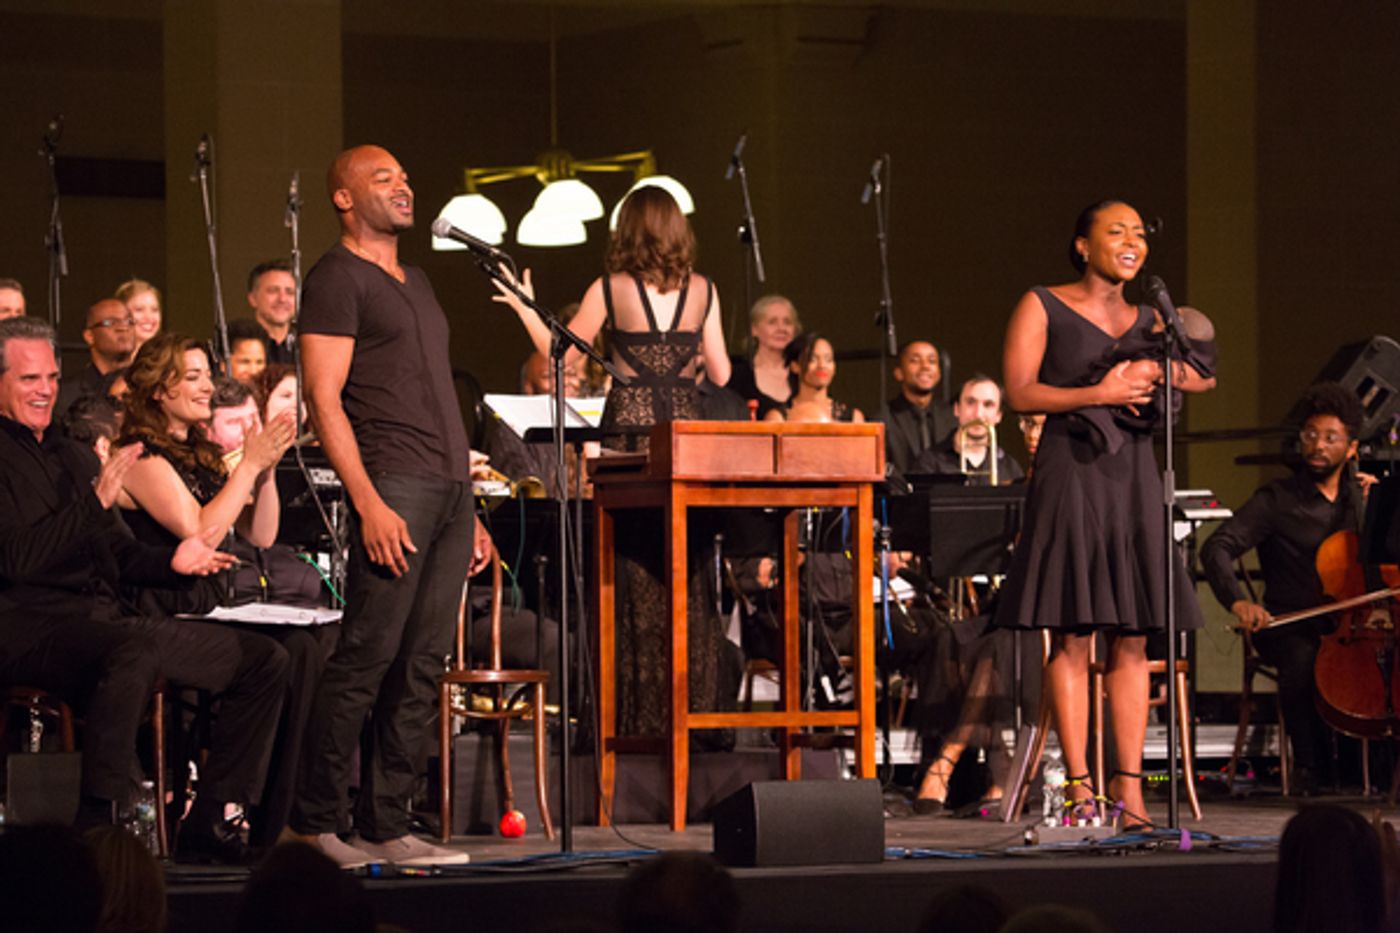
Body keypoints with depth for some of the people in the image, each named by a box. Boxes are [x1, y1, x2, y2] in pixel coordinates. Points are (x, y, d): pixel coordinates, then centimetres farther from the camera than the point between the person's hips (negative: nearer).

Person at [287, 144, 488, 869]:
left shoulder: (414, 281, 23)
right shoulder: (336, 279, -3)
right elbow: (323, 398, -11)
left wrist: (468, 511, 20)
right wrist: (369, 502, -20)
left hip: (451, 486, 8)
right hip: (393, 485, -8)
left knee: (421, 665, 5)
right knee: (367, 656, -11)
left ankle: (387, 827, 8)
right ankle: (314, 823, -6)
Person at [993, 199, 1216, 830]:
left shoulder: (1148, 321, 17)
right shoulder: (1042, 307, 3)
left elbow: (1201, 374, 13)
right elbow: (1019, 392, -5)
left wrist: (1165, 373, -6)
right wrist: (1098, 394, -14)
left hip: (1133, 475, 5)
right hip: (1071, 471, -5)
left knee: (1132, 637, 1)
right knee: (1072, 635, -6)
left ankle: (1129, 787, 3)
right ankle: (1080, 786, -5)